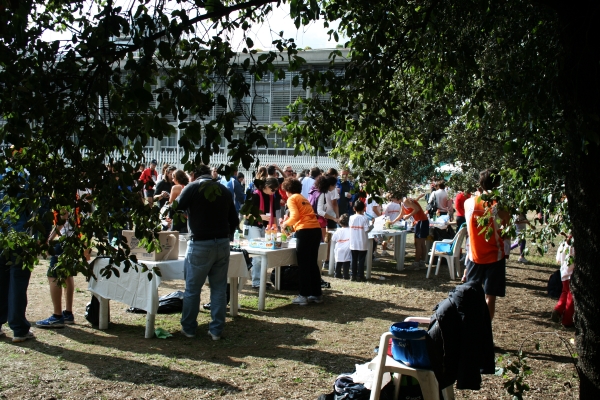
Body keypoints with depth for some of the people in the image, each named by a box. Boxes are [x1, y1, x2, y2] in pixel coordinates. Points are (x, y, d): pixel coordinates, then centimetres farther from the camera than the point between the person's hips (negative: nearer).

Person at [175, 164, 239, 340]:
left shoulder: (192, 188, -5)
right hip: (223, 244, 4)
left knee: (192, 288, 9)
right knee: (219, 288, 10)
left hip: (201, 244, -4)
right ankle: (216, 329, 14)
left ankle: (188, 328, 18)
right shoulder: (224, 190, 9)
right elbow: (234, 220, 11)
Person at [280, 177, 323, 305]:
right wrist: (289, 223, 33)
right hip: (316, 229, 7)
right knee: (313, 263, 14)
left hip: (305, 231, -7)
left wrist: (285, 223, 7)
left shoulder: (291, 199, 3)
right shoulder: (303, 198, 26)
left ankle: (304, 296, 1)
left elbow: (295, 216, -10)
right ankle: (317, 294, 19)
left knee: (303, 265, -1)